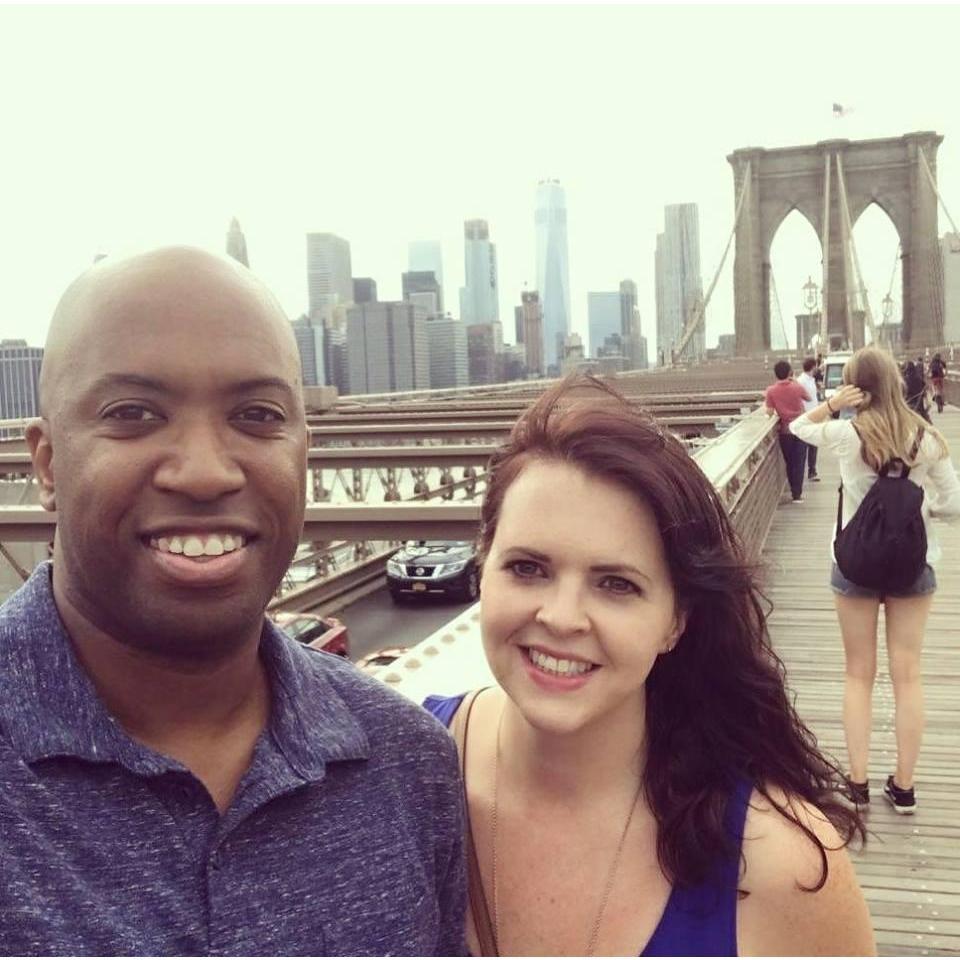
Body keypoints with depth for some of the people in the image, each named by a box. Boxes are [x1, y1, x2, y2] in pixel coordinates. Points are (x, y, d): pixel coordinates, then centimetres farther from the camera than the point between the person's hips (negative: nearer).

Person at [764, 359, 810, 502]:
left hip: (785, 430, 0)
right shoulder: (797, 387, -8)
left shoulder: (771, 391, -11)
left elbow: (770, 412, -11)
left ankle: (794, 490, 20)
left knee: (789, 463, 14)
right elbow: (809, 399, 12)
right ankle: (797, 494, 2)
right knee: (799, 462, 4)